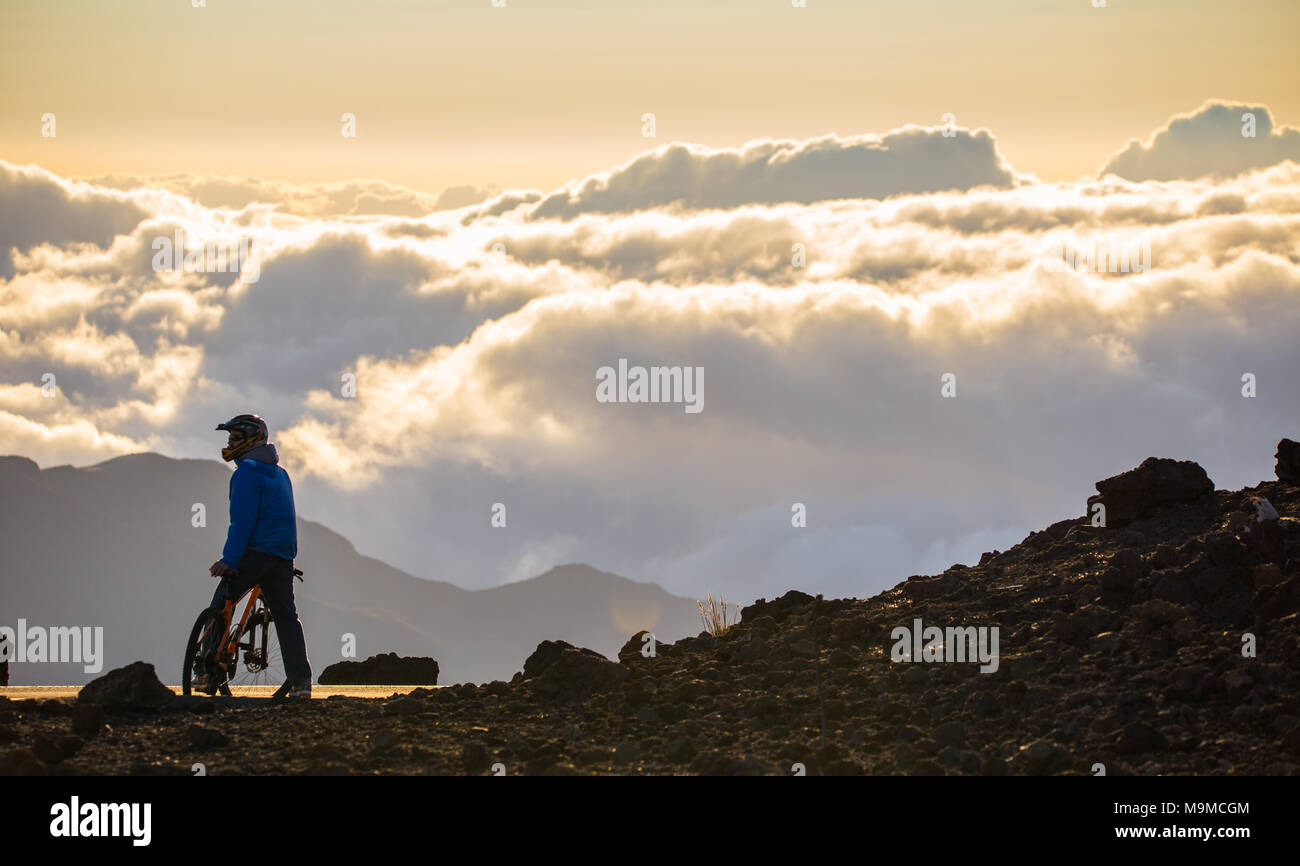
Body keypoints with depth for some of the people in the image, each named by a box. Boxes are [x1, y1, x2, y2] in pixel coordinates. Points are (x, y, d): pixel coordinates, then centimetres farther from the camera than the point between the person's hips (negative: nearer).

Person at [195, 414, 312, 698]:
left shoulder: (247, 472, -8)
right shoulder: (280, 473, 20)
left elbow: (242, 520, -16)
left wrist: (229, 560, -18)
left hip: (255, 552, -8)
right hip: (283, 556, 8)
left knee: (220, 606, 3)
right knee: (286, 614, 6)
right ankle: (301, 680, -3)